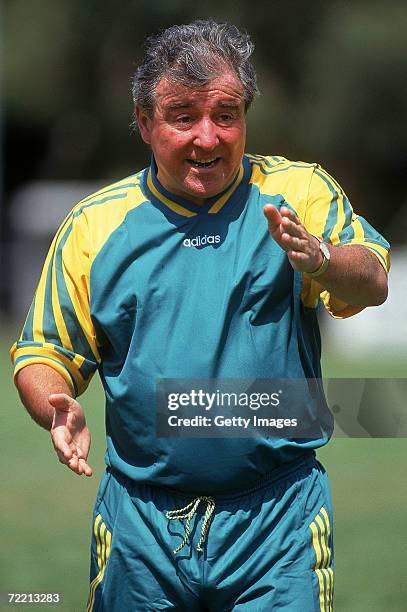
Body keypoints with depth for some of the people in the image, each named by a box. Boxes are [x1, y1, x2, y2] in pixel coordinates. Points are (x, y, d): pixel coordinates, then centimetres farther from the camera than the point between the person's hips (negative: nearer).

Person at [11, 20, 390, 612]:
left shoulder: (296, 192, 1)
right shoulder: (94, 224, 6)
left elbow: (371, 282, -15)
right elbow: (45, 353, 11)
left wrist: (317, 260, -37)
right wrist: (58, 409, -11)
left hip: (278, 518, -2)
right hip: (139, 517, 2)